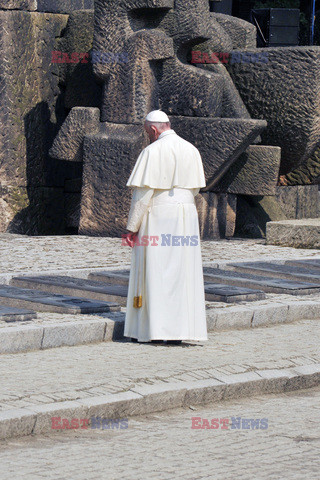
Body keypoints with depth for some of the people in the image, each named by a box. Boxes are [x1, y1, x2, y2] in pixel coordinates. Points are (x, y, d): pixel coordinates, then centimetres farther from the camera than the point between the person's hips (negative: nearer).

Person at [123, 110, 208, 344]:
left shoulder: (152, 152, -11)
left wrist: (132, 227, -8)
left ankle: (150, 329, 0)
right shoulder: (191, 151, 7)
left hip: (157, 218, -5)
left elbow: (143, 193, -13)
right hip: (186, 216, 5)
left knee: (154, 273, 0)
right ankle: (179, 330, 5)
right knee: (182, 273, 6)